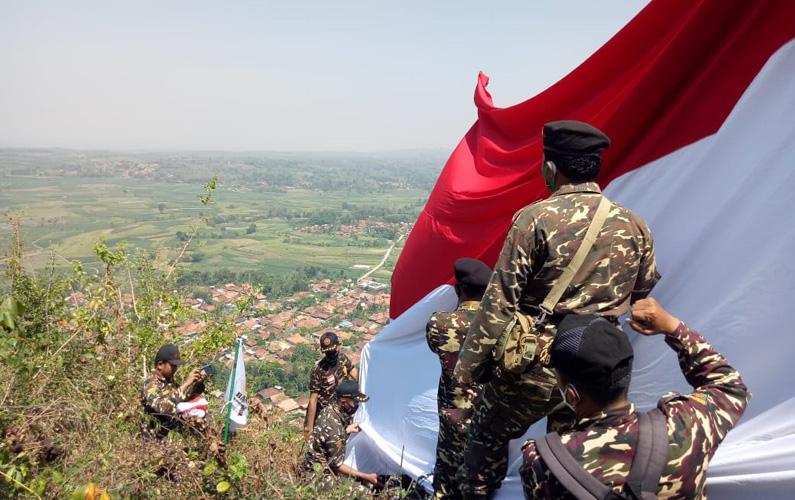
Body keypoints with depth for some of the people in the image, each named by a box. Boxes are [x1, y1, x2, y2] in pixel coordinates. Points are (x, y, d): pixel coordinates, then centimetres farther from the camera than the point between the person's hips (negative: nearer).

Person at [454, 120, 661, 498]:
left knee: (487, 436, 21)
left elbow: (500, 301, -15)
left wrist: (469, 366, -6)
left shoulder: (535, 218, -14)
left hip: (535, 363, -4)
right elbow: (642, 293, 17)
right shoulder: (634, 225, 2)